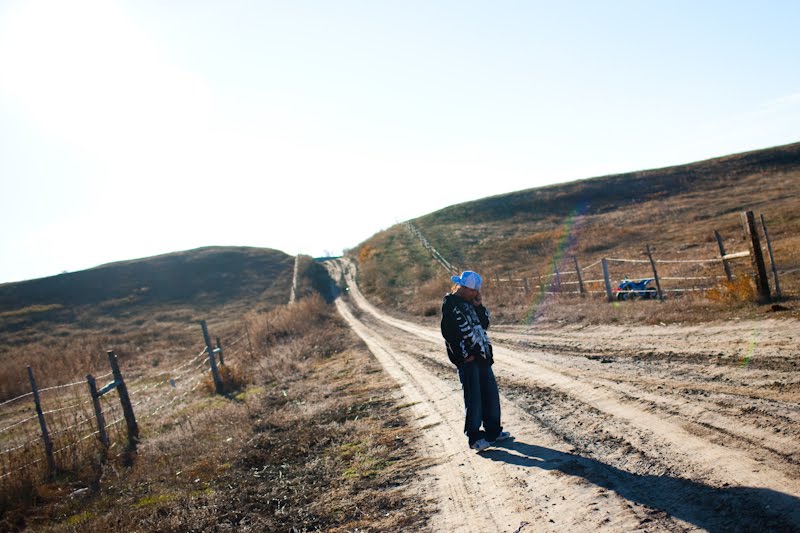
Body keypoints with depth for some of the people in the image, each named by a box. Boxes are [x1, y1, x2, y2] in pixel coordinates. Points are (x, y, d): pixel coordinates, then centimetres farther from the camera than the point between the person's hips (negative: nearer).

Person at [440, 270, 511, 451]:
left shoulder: (470, 302, 15)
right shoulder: (450, 305, -11)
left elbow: (485, 324, 15)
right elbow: (450, 333, -18)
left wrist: (479, 306, 2)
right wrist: (465, 355, -17)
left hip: (482, 356, 9)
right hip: (467, 359, -9)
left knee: (491, 392, 13)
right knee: (473, 397, -6)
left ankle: (493, 430, 25)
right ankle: (474, 437, 4)